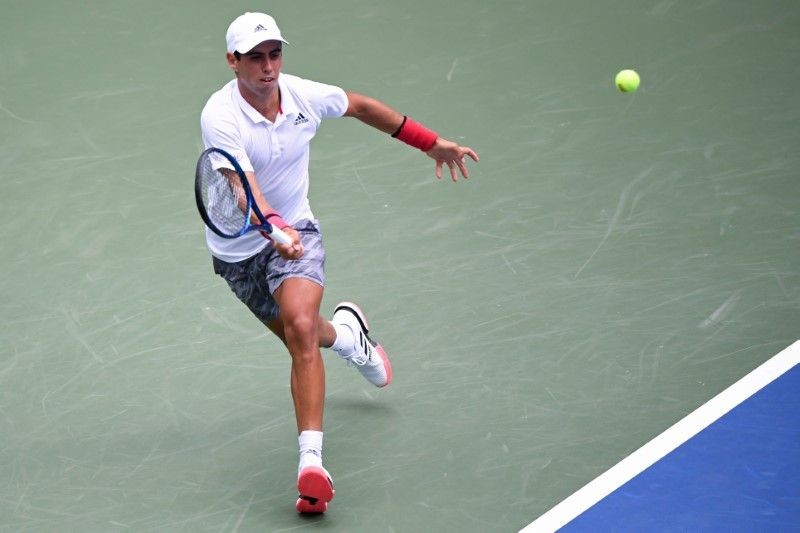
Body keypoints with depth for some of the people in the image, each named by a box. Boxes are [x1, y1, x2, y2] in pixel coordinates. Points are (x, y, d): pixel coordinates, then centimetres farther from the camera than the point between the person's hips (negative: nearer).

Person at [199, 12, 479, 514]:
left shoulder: (304, 95, -12)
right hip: (239, 250, -1)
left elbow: (361, 106, 9)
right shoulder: (220, 117, -25)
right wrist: (275, 228, -58)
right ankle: (346, 332, 53)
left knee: (300, 327, -25)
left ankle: (312, 461, -29)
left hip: (297, 232, 1)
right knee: (301, 337, 14)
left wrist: (432, 142, 12)